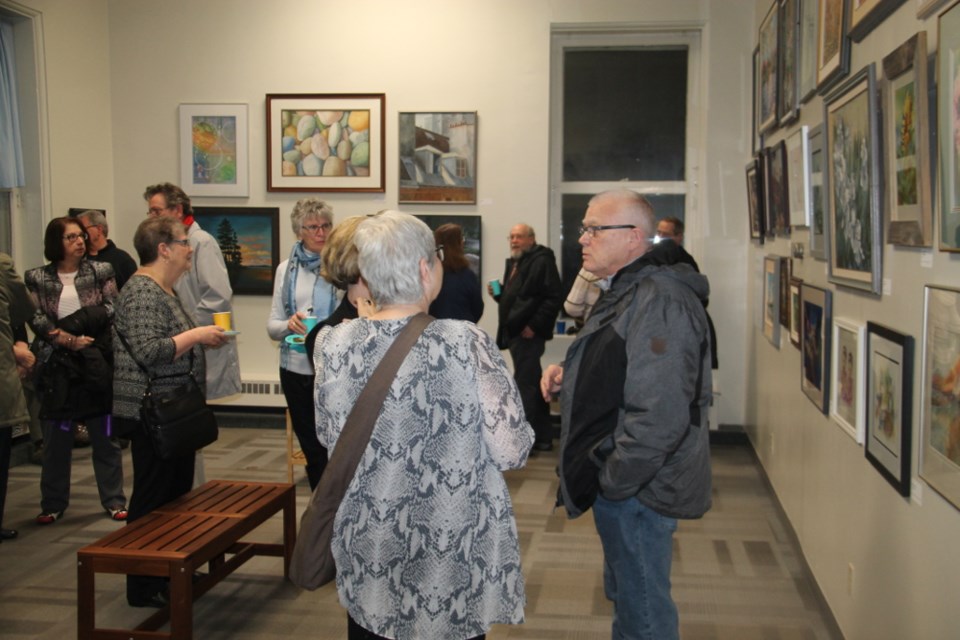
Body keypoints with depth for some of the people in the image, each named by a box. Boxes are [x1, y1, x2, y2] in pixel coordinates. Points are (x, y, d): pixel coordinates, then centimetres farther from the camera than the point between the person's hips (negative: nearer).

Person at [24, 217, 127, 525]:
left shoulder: (101, 271, 4)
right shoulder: (37, 278, 4)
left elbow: (112, 310, -3)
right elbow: (36, 319, -3)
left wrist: (77, 324, -16)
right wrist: (67, 339, -16)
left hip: (98, 365, 0)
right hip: (56, 367, 0)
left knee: (105, 436, 6)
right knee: (56, 439, 8)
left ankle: (114, 500, 15)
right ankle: (53, 503, 20)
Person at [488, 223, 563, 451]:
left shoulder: (542, 261, -11)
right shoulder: (514, 263, 18)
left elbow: (554, 297, -20)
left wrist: (534, 326, -21)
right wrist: (499, 293, 6)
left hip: (528, 333, -10)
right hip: (515, 332, 10)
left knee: (524, 386, -7)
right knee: (533, 385, 15)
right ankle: (542, 436, 23)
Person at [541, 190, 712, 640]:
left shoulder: (659, 301, -23)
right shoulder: (625, 292, 12)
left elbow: (659, 416, -30)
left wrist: (613, 481, -20)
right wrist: (571, 375, 7)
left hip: (638, 489, -11)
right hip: (621, 484, 11)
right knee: (624, 593, 25)